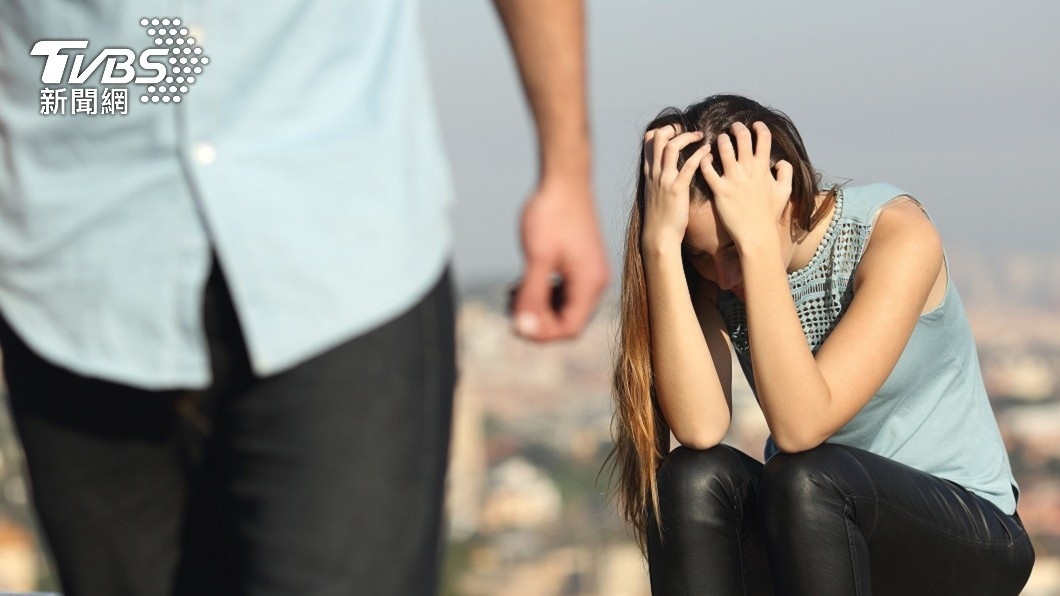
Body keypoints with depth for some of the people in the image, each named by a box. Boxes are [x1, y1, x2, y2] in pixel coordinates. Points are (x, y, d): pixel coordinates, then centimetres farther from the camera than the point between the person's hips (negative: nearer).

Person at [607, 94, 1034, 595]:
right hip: (809, 532, 4)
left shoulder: (897, 235, -20)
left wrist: (758, 239, -35)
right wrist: (660, 243, -31)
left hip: (965, 537, -4)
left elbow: (800, 426, -31)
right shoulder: (714, 271, -8)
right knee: (694, 480, -27)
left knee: (805, 481, -34)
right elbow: (699, 428, -27)